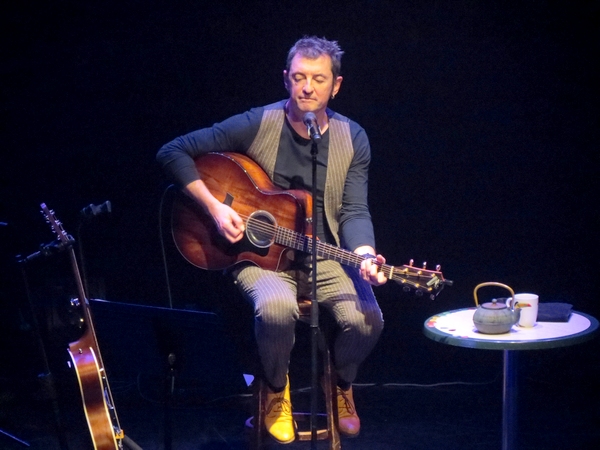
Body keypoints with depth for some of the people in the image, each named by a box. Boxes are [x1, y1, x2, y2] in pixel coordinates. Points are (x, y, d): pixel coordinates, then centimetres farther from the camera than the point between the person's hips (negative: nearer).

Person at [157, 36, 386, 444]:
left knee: (366, 318, -25)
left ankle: (342, 387, 12)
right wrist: (214, 207, -16)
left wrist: (365, 255, -27)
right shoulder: (257, 125, -8)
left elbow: (354, 211, -6)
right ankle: (276, 392, -2)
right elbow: (173, 153, -6)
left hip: (325, 256, 3)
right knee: (277, 307, -36)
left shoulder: (352, 139, 0)